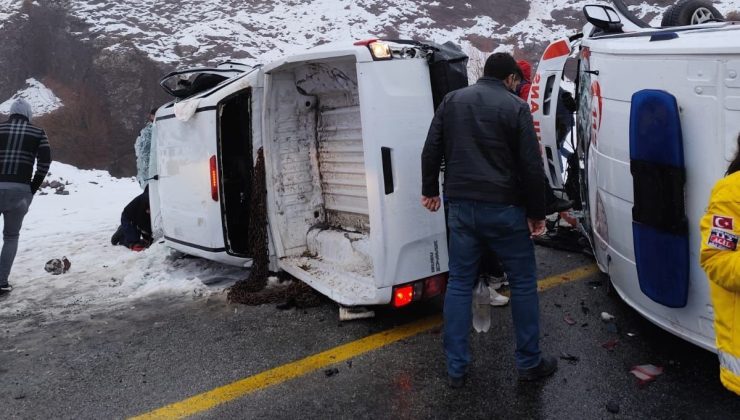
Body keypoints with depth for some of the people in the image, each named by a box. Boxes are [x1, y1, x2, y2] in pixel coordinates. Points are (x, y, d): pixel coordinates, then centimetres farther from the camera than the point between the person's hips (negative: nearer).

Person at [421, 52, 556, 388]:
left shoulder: (451, 100, 8)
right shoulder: (515, 107, -5)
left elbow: (431, 150, 10)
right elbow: (531, 166, -7)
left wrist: (430, 190, 21)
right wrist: (537, 212, 1)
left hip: (461, 206, 4)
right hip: (504, 209, -4)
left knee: (459, 284, 10)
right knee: (523, 284, 11)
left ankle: (456, 368, 15)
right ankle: (529, 363, 21)